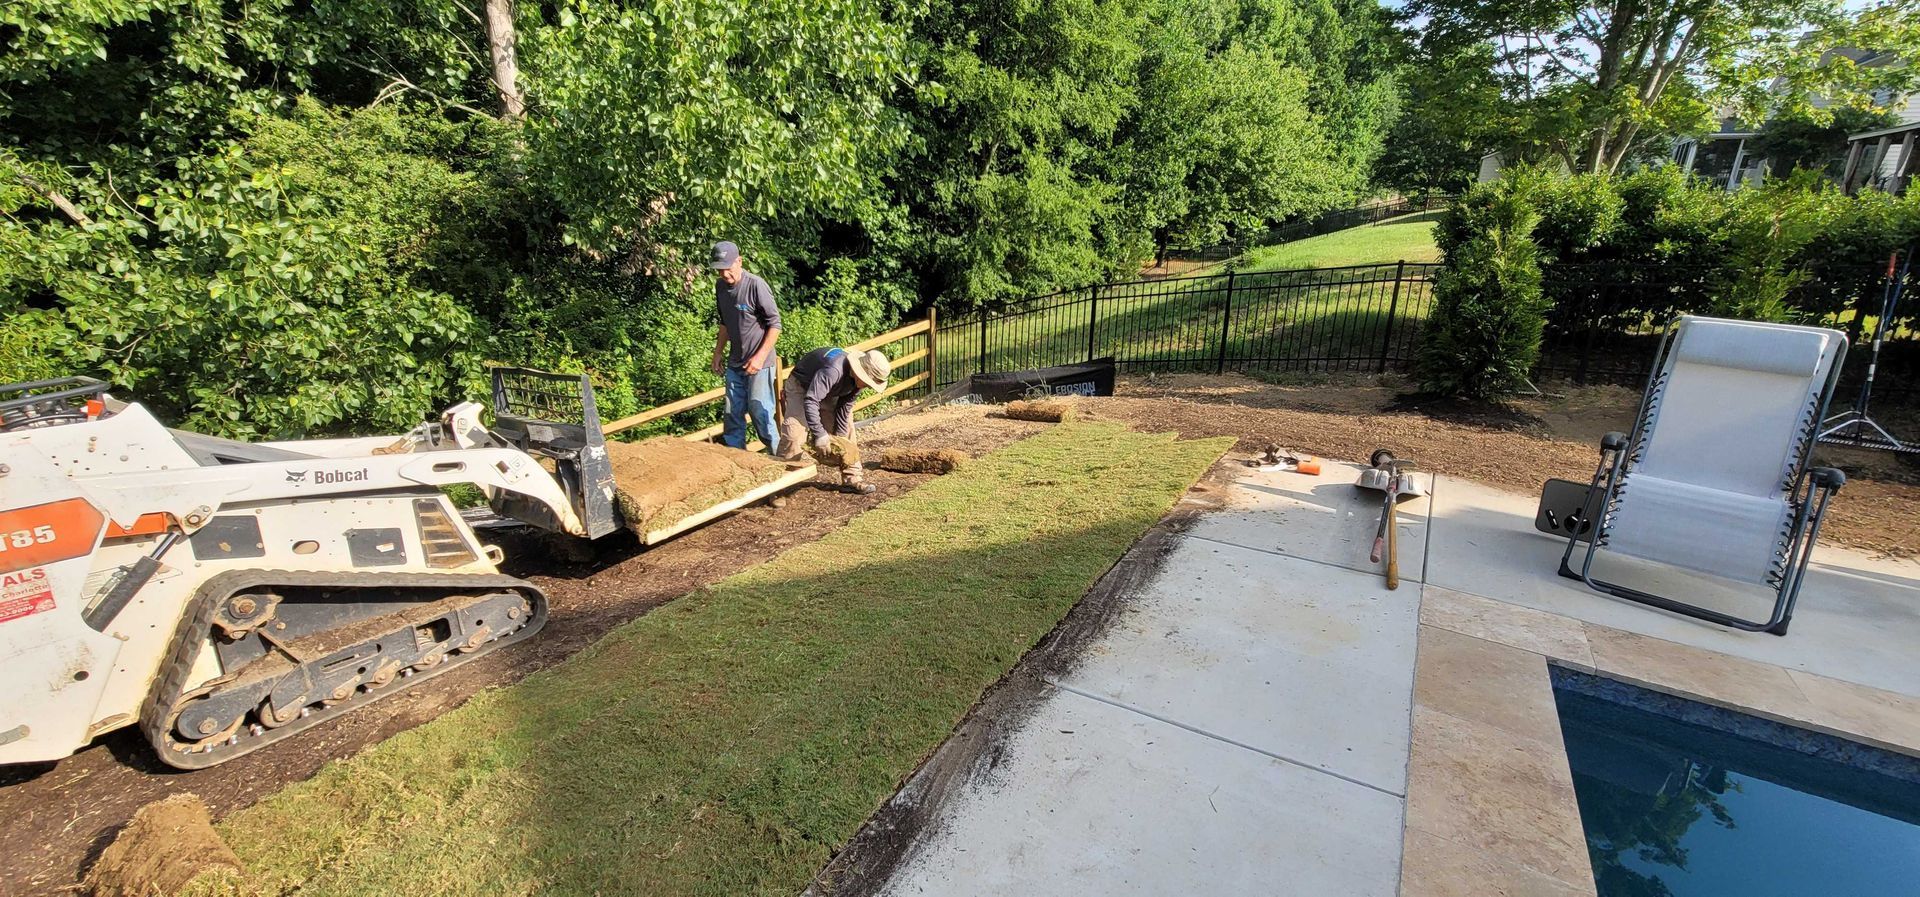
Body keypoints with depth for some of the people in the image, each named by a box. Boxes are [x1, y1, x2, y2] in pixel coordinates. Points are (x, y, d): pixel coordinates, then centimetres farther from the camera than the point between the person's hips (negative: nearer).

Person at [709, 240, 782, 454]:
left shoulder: (756, 285, -16)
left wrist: (760, 356, -19)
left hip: (758, 363, -7)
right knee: (732, 412, 10)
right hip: (734, 363, 7)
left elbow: (774, 324, -14)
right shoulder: (720, 286, 6)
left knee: (759, 411, -5)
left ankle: (778, 455, 9)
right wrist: (718, 352, 17)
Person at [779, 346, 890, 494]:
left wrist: (840, 436, -6)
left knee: (846, 429, 2)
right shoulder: (833, 370, -41)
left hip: (826, 391, 8)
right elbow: (810, 401, -42)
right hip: (801, 386, -7)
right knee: (794, 434, -21)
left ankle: (852, 478, 11)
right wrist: (820, 435, -40)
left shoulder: (857, 376, -16)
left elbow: (844, 407, -6)